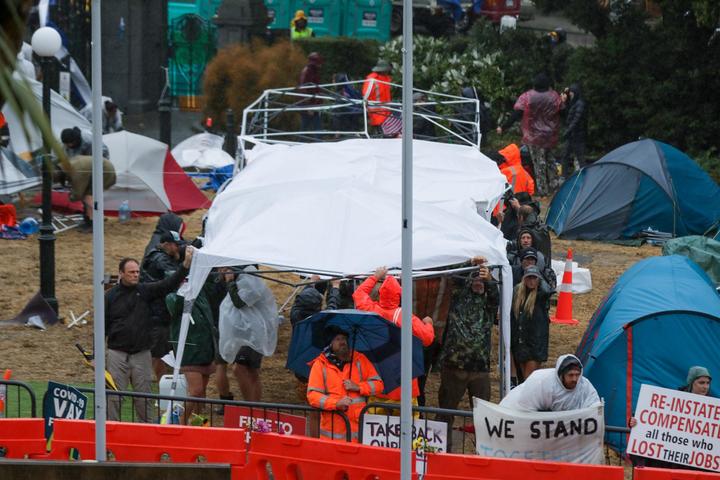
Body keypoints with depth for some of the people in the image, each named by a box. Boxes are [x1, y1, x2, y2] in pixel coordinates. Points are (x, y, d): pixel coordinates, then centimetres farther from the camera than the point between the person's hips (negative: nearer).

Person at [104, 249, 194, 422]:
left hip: (142, 354, 1)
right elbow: (103, 327, 4)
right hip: (117, 354, -1)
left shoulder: (145, 291, 4)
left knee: (143, 397, 6)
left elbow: (168, 284, -9)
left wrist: (186, 265, -23)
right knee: (114, 397, 0)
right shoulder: (110, 296, 2)